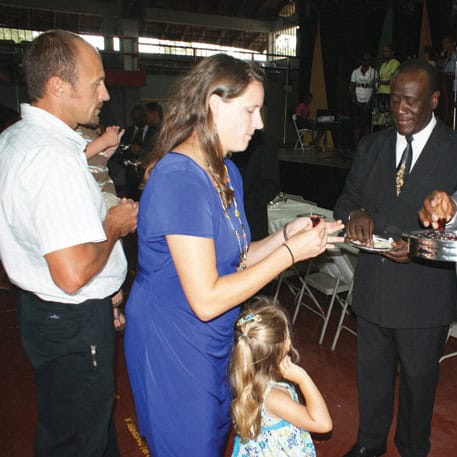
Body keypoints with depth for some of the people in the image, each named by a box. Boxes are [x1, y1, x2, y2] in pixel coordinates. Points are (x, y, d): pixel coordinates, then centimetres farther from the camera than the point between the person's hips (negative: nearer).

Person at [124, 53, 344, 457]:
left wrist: (286, 235, -9)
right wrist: (290, 253, -22)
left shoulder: (227, 171, 3)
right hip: (173, 348, -8)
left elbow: (232, 260, 6)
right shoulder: (179, 178, -26)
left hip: (213, 344, 9)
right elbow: (206, 300, -28)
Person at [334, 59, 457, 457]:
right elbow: (348, 197, 7)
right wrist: (354, 214, -16)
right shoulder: (372, 147, 4)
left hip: (425, 294, -3)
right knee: (371, 372, 21)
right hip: (373, 288, 4)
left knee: (418, 378, 17)